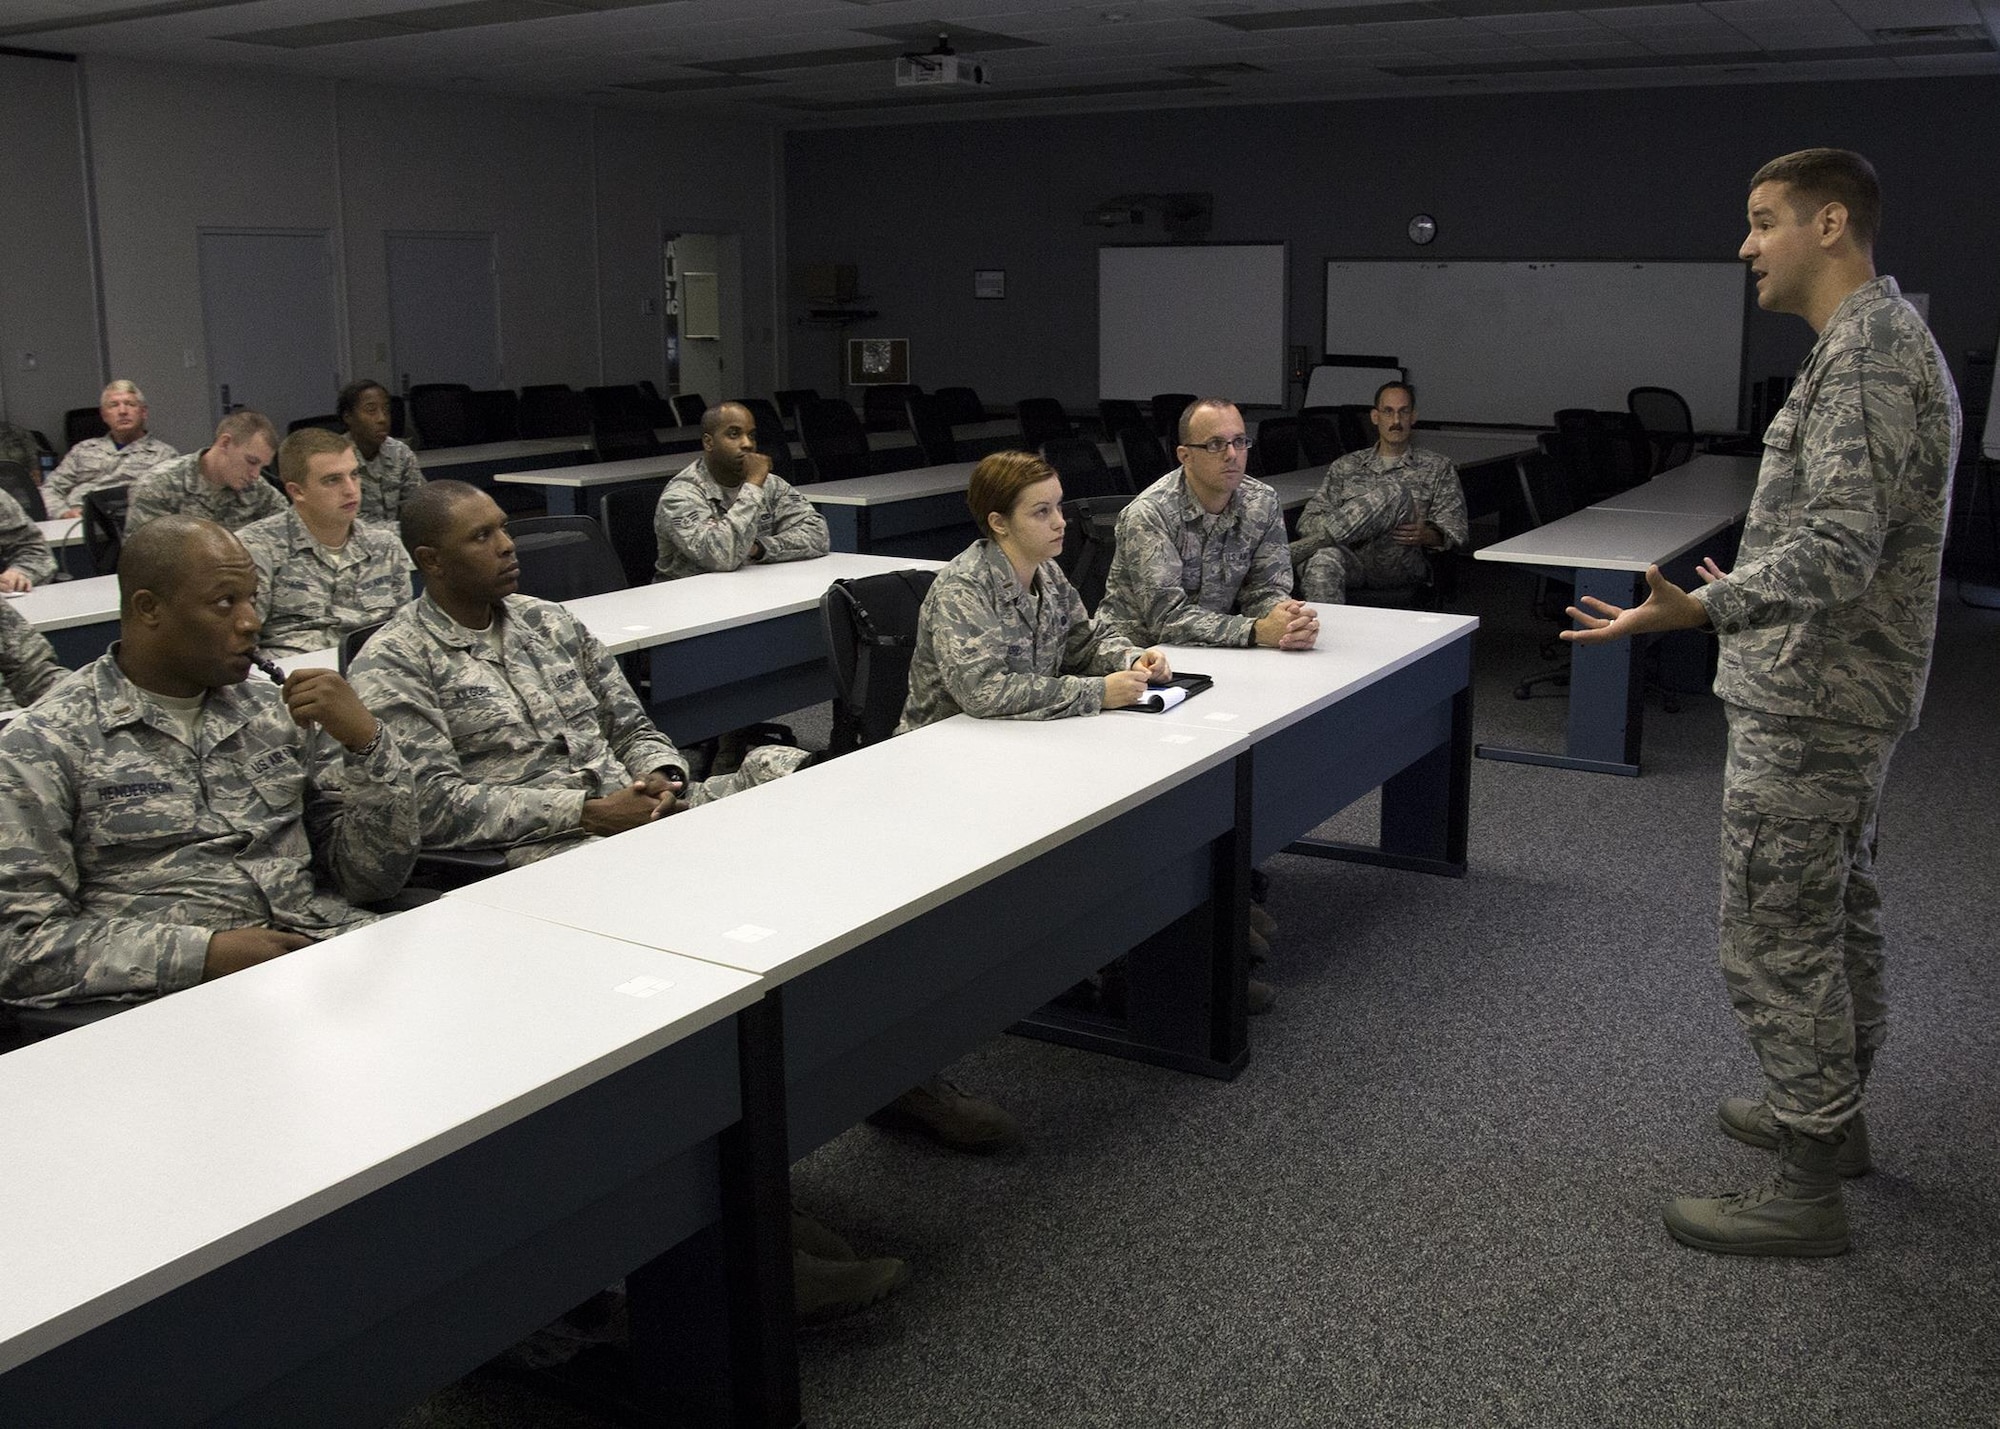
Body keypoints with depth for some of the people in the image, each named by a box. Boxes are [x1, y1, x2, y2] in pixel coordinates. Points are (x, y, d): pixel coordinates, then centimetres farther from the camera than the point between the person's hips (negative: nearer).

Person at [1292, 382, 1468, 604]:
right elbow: (1308, 520, 17)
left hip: (1400, 566, -1)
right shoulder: (1346, 466, 25)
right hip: (1352, 562, 1)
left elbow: (1455, 529, 10)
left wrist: (1426, 536, -14)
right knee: (1323, 558, -39)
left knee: (1394, 491, -30)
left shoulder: (1438, 468, 20)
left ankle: (1299, 549, -34)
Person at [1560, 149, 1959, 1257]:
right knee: (1836, 911, 22)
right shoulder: (1880, 339, 13)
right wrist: (1751, 589, 33)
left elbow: (1836, 551, -31)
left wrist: (1698, 611, -43)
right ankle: (1832, 1113, 38)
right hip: (1844, 695, 11)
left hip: (1807, 707, -11)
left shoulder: (1867, 353, -21)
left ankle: (1807, 1190, 8)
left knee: (1776, 937, -3)